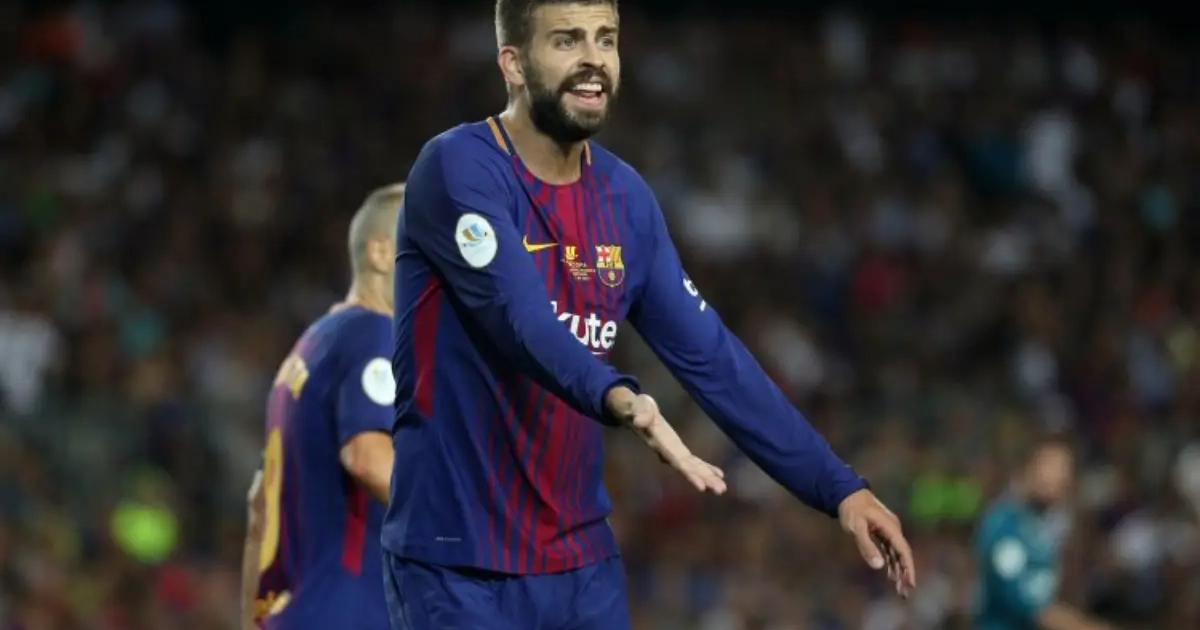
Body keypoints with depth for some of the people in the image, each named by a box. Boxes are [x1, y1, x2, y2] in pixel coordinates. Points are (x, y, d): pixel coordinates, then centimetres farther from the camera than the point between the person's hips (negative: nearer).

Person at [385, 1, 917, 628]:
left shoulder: (625, 199, 7)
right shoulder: (457, 170, -12)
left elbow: (709, 357, 8)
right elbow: (520, 319, -27)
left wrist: (839, 488, 2)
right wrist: (620, 401, -45)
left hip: (583, 563, 6)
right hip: (456, 567, -6)